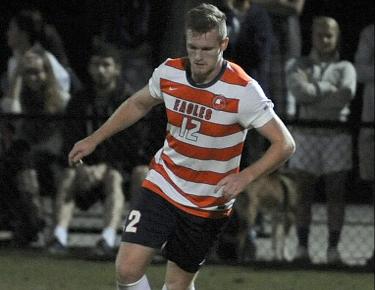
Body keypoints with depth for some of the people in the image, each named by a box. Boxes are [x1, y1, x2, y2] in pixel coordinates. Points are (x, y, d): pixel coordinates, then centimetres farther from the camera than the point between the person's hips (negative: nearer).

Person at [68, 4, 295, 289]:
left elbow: (285, 144, -19)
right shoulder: (169, 72, -8)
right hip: (162, 187, 2)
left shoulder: (243, 91, -21)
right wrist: (94, 140, 12)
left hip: (208, 205, -2)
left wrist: (244, 177, -33)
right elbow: (138, 104, 14)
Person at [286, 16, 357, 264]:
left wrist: (312, 90, -8)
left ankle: (333, 249, 2)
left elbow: (347, 94, -11)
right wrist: (329, 88, -7)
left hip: (337, 134, 0)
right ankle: (302, 248, 3)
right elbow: (299, 91, -10)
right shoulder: (298, 66, 10)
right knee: (303, 193, -2)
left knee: (336, 193, -1)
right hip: (305, 134, 0)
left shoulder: (345, 68, 10)